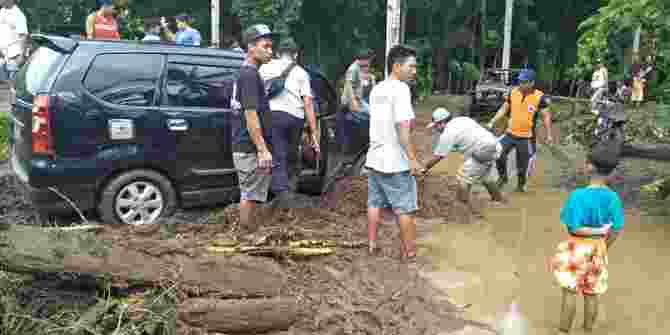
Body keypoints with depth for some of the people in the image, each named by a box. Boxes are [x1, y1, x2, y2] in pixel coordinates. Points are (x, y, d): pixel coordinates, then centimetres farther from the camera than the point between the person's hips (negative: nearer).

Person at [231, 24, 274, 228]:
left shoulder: (245, 73, 17)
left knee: (248, 195, 15)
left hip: (243, 148, 10)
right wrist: (263, 150, -21)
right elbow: (250, 116, -20)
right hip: (251, 150, -10)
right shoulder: (250, 75, -14)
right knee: (250, 196, -4)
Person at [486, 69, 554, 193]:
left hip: (526, 137, -3)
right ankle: (503, 177, 14)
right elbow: (504, 109, 11)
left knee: (523, 164, 8)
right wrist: (492, 122, 4)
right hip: (510, 133, 3)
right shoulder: (513, 93, -2)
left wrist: (549, 134, -6)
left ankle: (521, 185, 34)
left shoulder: (539, 97, -12)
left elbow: (546, 116, -4)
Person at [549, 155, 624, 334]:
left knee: (570, 292, 9)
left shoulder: (578, 195, -23)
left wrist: (596, 230, -10)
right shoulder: (612, 197, -10)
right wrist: (604, 247, 10)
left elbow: (574, 228, -23)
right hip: (597, 248, 5)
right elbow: (616, 230, -4)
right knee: (592, 293, 17)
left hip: (578, 248, -4)